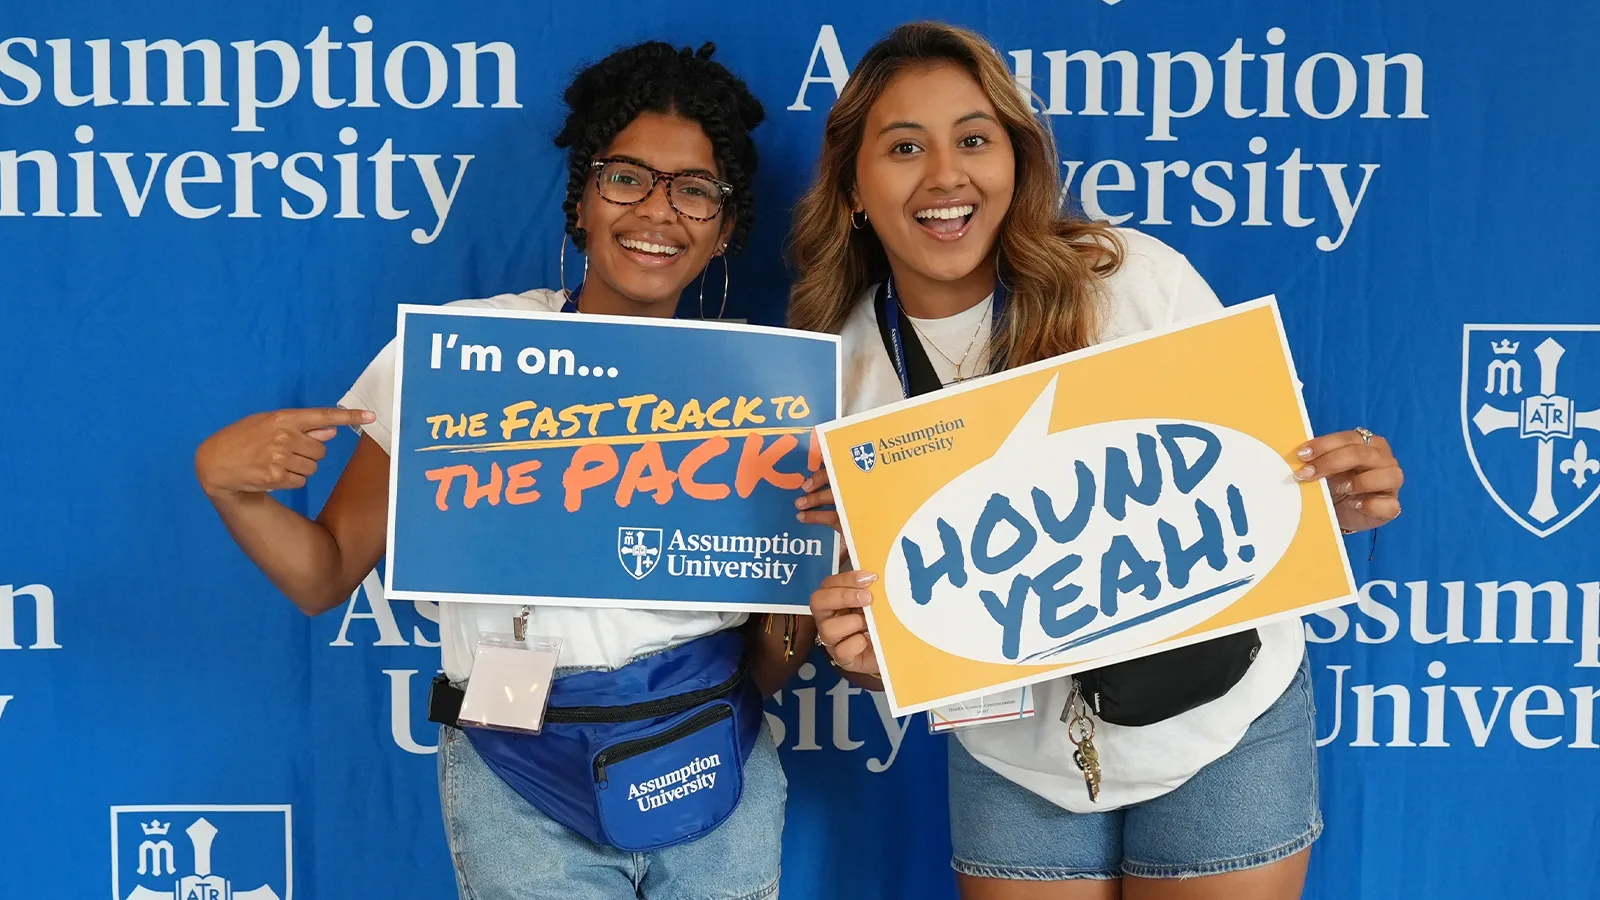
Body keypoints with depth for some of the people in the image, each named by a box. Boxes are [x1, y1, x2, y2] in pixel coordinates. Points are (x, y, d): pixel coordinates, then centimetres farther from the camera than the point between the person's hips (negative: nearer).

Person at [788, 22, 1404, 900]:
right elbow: (871, 611, -2)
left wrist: (1335, 497, -25)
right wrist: (868, 653, -24)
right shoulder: (837, 368, -8)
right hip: (1019, 755, 2)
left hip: (1222, 717, -1)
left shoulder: (1137, 278, -15)